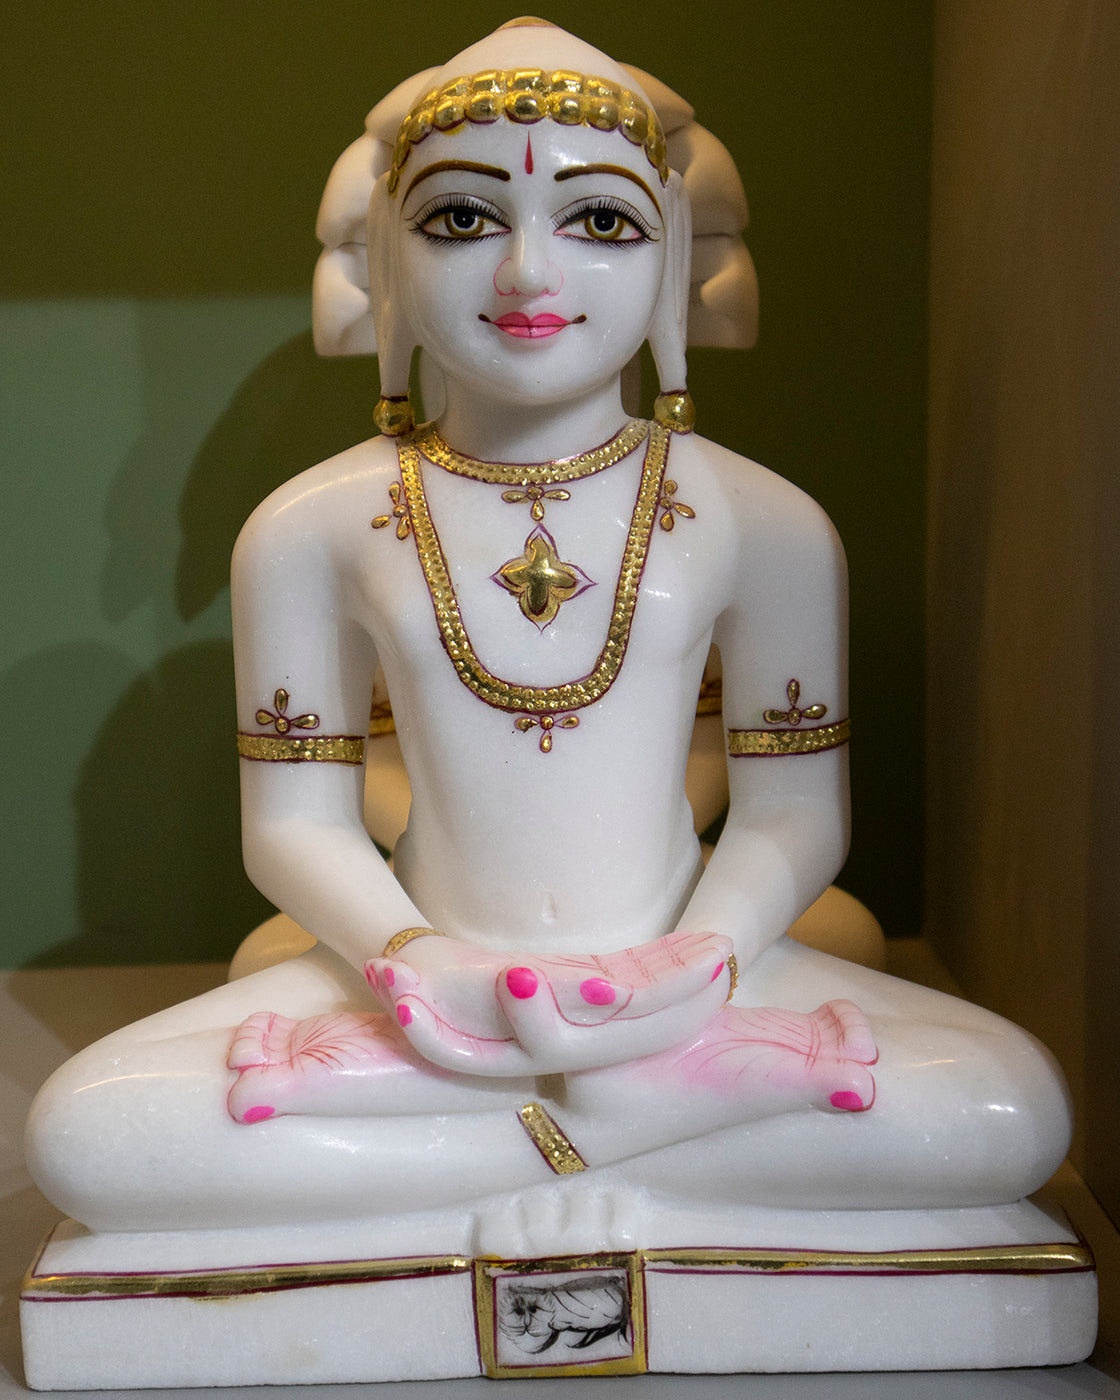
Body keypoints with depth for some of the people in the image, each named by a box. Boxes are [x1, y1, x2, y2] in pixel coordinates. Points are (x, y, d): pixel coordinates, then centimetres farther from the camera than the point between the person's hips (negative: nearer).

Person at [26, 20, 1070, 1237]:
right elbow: (298, 821, 2)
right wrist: (415, 962, -18)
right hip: (433, 971, 1)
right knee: (82, 1133, -23)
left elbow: (792, 807, 2)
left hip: (681, 970, 0)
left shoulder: (764, 524, 0)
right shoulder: (310, 530, 0)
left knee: (1015, 1109, -23)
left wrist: (703, 963, -18)